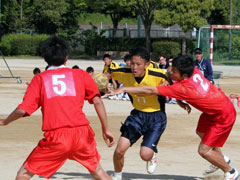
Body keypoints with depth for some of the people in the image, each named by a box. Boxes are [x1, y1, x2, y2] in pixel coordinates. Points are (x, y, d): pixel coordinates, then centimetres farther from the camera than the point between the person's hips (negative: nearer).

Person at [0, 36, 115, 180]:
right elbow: (97, 101, 2)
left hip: (55, 137, -2)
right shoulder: (80, 74, 12)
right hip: (82, 133, 2)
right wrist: (106, 129, 7)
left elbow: (22, 110, 1)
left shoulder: (39, 79, 8)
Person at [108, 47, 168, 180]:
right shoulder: (124, 73, -14)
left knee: (145, 155, -17)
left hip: (156, 116, -3)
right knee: (119, 150, -9)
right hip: (137, 114, 3)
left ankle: (153, 154, 24)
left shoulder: (158, 75, -22)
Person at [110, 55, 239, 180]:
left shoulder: (182, 88, -35)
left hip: (224, 116, -9)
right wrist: (179, 101, -7)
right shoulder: (194, 71, -16)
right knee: (201, 132, 27)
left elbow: (150, 91, -35)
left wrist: (125, 89, -33)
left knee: (204, 150, -5)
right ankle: (222, 158, 50)